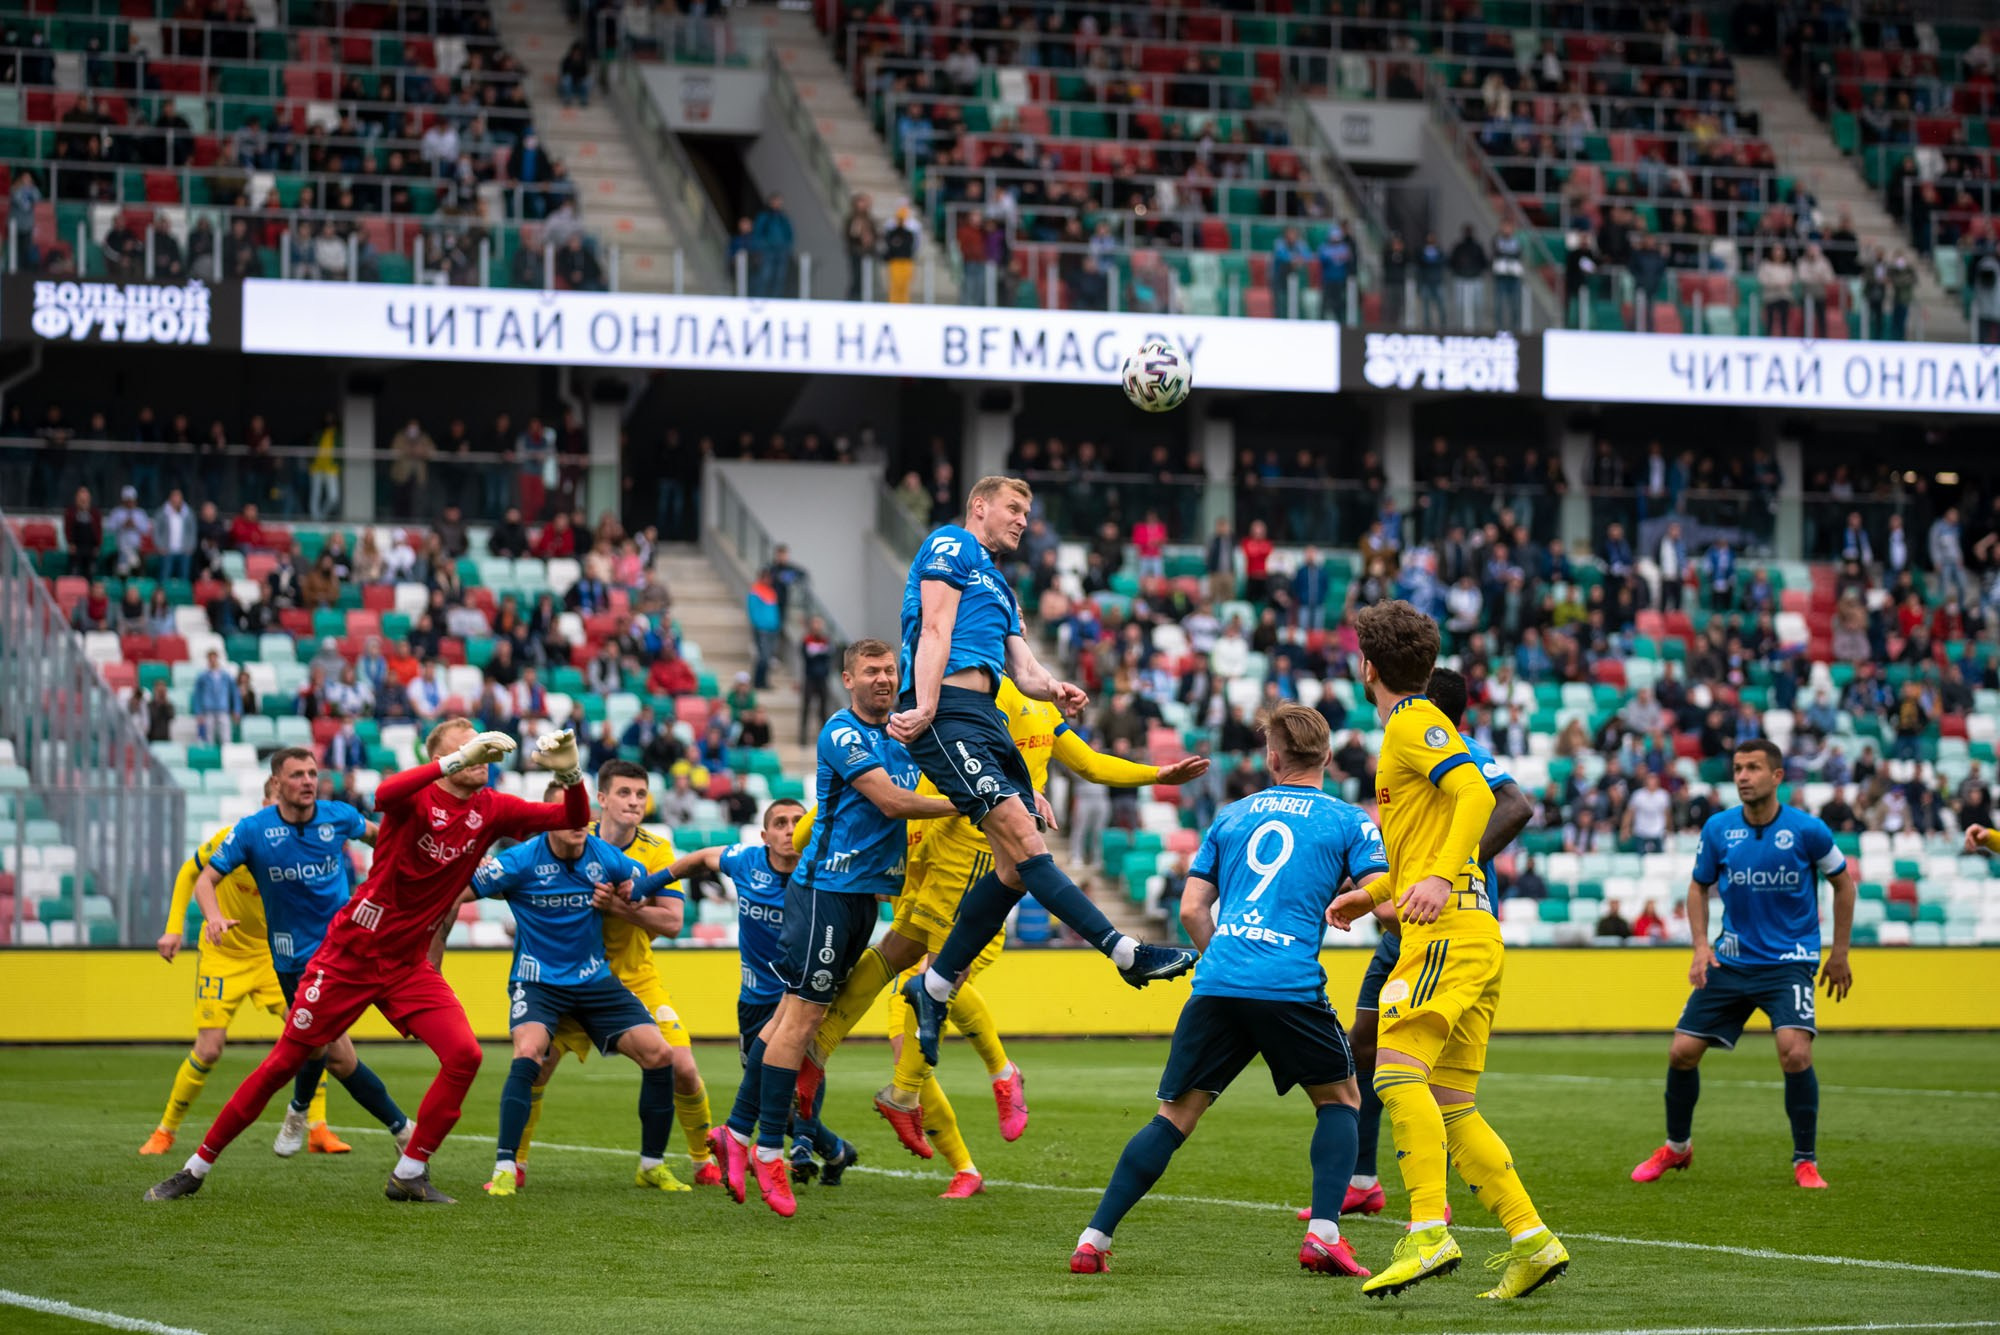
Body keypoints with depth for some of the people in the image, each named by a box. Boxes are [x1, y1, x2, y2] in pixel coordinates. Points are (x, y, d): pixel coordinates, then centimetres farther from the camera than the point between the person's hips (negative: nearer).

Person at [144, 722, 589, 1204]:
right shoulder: (418, 798, -15)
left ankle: (409, 1174, -4)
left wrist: (569, 772, -25)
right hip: (350, 953, -4)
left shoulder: (491, 810, -1)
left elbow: (574, 820, -5)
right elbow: (384, 796, -40)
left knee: (464, 1054, -17)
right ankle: (196, 1169, 13)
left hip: (410, 965, 4)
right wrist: (456, 762, -47)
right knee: (283, 1063, 0)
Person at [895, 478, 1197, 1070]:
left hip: (987, 720, 10)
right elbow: (936, 631, -7)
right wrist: (926, 709, -18)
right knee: (1021, 837, -18)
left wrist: (1054, 689, -2)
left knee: (1016, 866, 1)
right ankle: (1124, 952, -29)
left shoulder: (1000, 588, 31)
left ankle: (934, 987, 9)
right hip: (948, 711, -10)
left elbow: (1024, 670, 21)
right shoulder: (949, 546, 5)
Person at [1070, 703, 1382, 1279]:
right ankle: (1323, 1234, 1)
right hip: (1292, 987, -2)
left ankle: (1094, 1240, 1)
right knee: (1339, 1098, 18)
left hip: (1217, 986, 3)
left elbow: (1192, 910, 16)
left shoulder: (1231, 816, 19)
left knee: (1175, 1115, 8)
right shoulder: (1349, 821, 9)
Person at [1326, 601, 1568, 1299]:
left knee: (1398, 1070, -20)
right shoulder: (1412, 726, 26)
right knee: (1451, 1108, 6)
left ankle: (1427, 1234, -29)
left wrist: (1440, 878, -30)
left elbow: (1476, 795, -19)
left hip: (1448, 927, -10)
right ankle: (1530, 1240, 1)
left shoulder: (1413, 723, -3)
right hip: (1468, 934, 10)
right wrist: (1372, 894, 36)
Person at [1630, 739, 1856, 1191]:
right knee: (1682, 1051, -1)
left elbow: (1843, 883, 4)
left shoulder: (1808, 830, -11)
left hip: (1789, 961, -3)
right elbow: (1699, 885, 12)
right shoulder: (1718, 829, -4)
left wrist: (1839, 954, 5)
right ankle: (1677, 1147, 25)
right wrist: (1701, 946, -1)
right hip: (1731, 961, 3)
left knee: (1795, 1052, -24)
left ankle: (1806, 1162, -6)